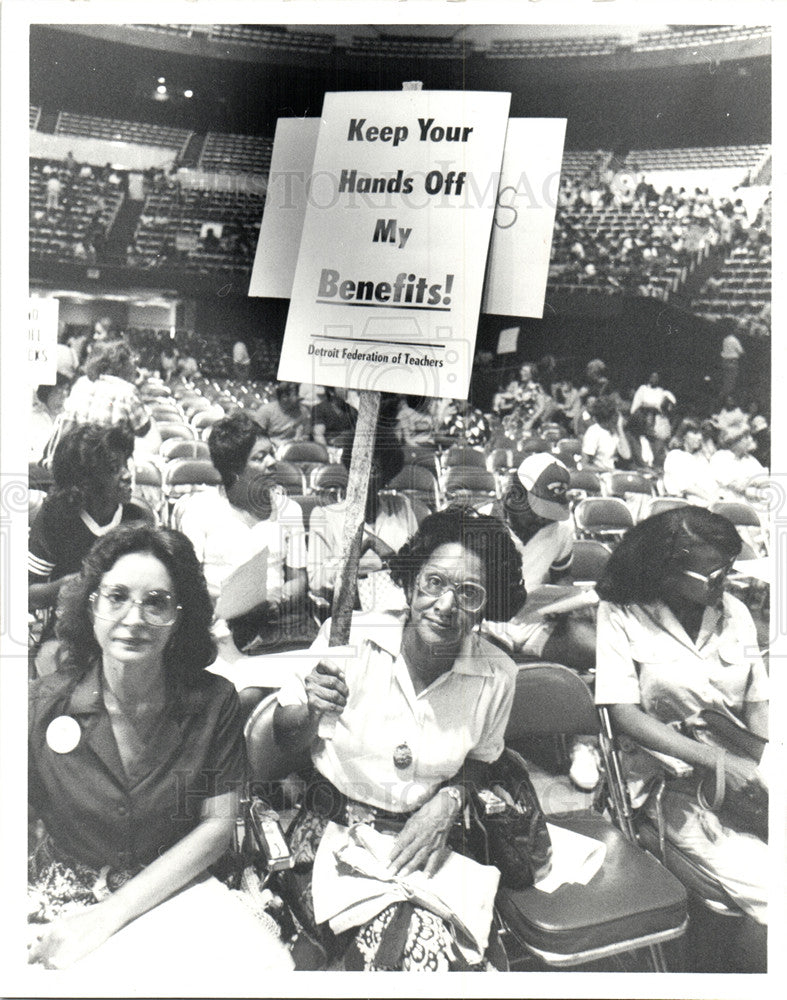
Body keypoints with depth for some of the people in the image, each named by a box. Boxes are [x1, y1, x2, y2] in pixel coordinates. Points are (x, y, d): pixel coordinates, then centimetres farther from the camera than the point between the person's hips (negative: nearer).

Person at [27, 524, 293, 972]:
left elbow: (217, 825, -5)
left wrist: (109, 915, -13)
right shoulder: (42, 705, -7)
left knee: (267, 962, -24)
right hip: (61, 897, -2)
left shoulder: (215, 700, -5)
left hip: (172, 887, 2)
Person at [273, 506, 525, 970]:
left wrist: (449, 800, -8)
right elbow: (284, 739, 1)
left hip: (426, 837, 2)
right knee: (380, 944, -28)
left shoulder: (497, 675, -7)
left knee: (431, 943, -26)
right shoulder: (350, 638, -13)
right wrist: (311, 711, -21)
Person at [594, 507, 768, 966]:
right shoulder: (622, 616, -6)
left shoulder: (734, 611, 9)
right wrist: (718, 761, -19)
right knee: (766, 884, -23)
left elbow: (758, 704, 12)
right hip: (674, 787, -5)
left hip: (743, 770, 5)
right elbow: (624, 713, -12)